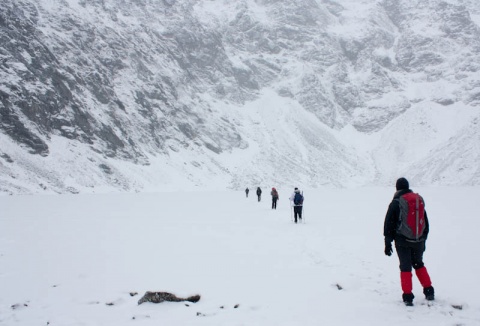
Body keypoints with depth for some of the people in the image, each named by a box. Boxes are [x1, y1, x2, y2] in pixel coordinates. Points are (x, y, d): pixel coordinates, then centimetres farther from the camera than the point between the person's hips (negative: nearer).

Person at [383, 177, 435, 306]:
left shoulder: (396, 202, -9)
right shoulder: (420, 200, 6)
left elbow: (389, 224, -7)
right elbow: (425, 222, 14)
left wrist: (388, 243, -1)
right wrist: (423, 239, 23)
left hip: (403, 240, -4)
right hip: (418, 241, 4)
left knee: (405, 267, 3)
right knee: (419, 264, 21)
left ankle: (408, 296, 0)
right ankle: (429, 292, 23)